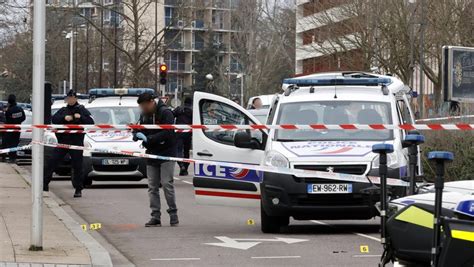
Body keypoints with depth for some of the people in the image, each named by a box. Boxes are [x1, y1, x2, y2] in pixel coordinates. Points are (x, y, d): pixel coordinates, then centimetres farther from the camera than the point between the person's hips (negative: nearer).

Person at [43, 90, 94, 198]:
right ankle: (44, 184, 5)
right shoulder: (63, 110, 14)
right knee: (52, 162, -2)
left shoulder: (82, 110, 6)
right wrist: (64, 118, -17)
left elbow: (91, 122, -5)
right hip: (63, 140, 3)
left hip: (76, 142, -2)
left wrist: (80, 117, -19)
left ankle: (78, 190, 7)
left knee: (77, 166, 0)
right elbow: (54, 119, -2)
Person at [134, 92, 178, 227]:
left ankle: (173, 214, 1)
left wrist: (148, 138, -26)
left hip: (166, 153, -7)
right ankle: (155, 217, 6)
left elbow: (167, 133, -22)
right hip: (151, 155, 7)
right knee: (152, 187, 4)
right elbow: (139, 129, 16)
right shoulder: (144, 115, 9)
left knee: (167, 184, -10)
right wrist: (137, 134, -9)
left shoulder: (166, 113, -13)